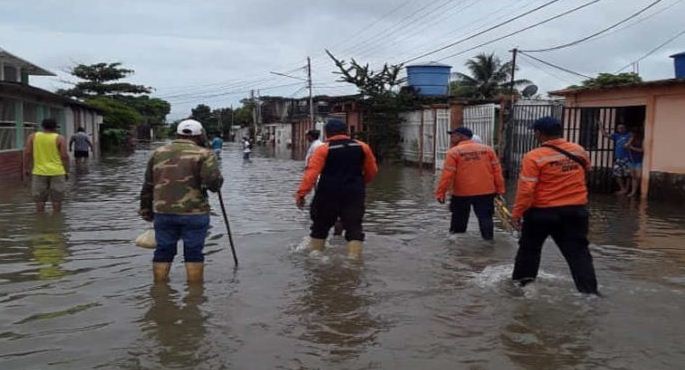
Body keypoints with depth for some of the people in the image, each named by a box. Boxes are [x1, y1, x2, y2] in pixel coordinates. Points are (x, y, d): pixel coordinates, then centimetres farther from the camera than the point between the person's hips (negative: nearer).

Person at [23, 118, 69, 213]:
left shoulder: (33, 137, 3)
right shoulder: (59, 138, -4)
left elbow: (27, 153, -1)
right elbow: (64, 156, -8)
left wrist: (27, 169, 6)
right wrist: (66, 172, 0)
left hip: (39, 172, 2)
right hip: (57, 172, -2)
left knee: (40, 200, 7)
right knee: (57, 199, 5)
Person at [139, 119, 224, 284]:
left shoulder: (158, 153, 12)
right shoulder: (204, 154, -3)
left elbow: (148, 186, 14)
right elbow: (213, 181, -17)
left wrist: (147, 212, 21)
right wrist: (216, 184, 6)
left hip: (163, 212, 4)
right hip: (194, 213, -4)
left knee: (163, 252, 13)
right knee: (194, 253, 5)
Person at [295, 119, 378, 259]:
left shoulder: (323, 149, -5)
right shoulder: (362, 147, 5)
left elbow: (311, 173, -15)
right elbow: (372, 171, 12)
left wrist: (301, 193, -14)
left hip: (328, 195, -1)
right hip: (354, 194, 1)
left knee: (320, 227, 14)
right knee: (354, 227, 2)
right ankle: (354, 258, -7)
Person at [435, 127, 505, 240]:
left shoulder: (453, 152, -7)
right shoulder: (487, 149, 4)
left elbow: (447, 175, -12)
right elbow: (497, 171, 4)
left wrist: (440, 193, -7)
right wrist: (500, 189, 9)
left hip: (462, 193, -2)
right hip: (486, 191, 2)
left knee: (459, 218, 14)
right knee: (485, 217, 8)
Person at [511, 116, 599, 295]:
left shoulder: (534, 156, -16)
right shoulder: (579, 151, 2)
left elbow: (526, 189, -17)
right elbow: (586, 168, 24)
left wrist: (517, 212, -8)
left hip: (542, 212, -3)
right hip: (575, 210, 4)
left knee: (529, 248, 16)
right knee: (578, 251, 8)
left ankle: (521, 282, 27)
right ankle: (589, 290, 5)